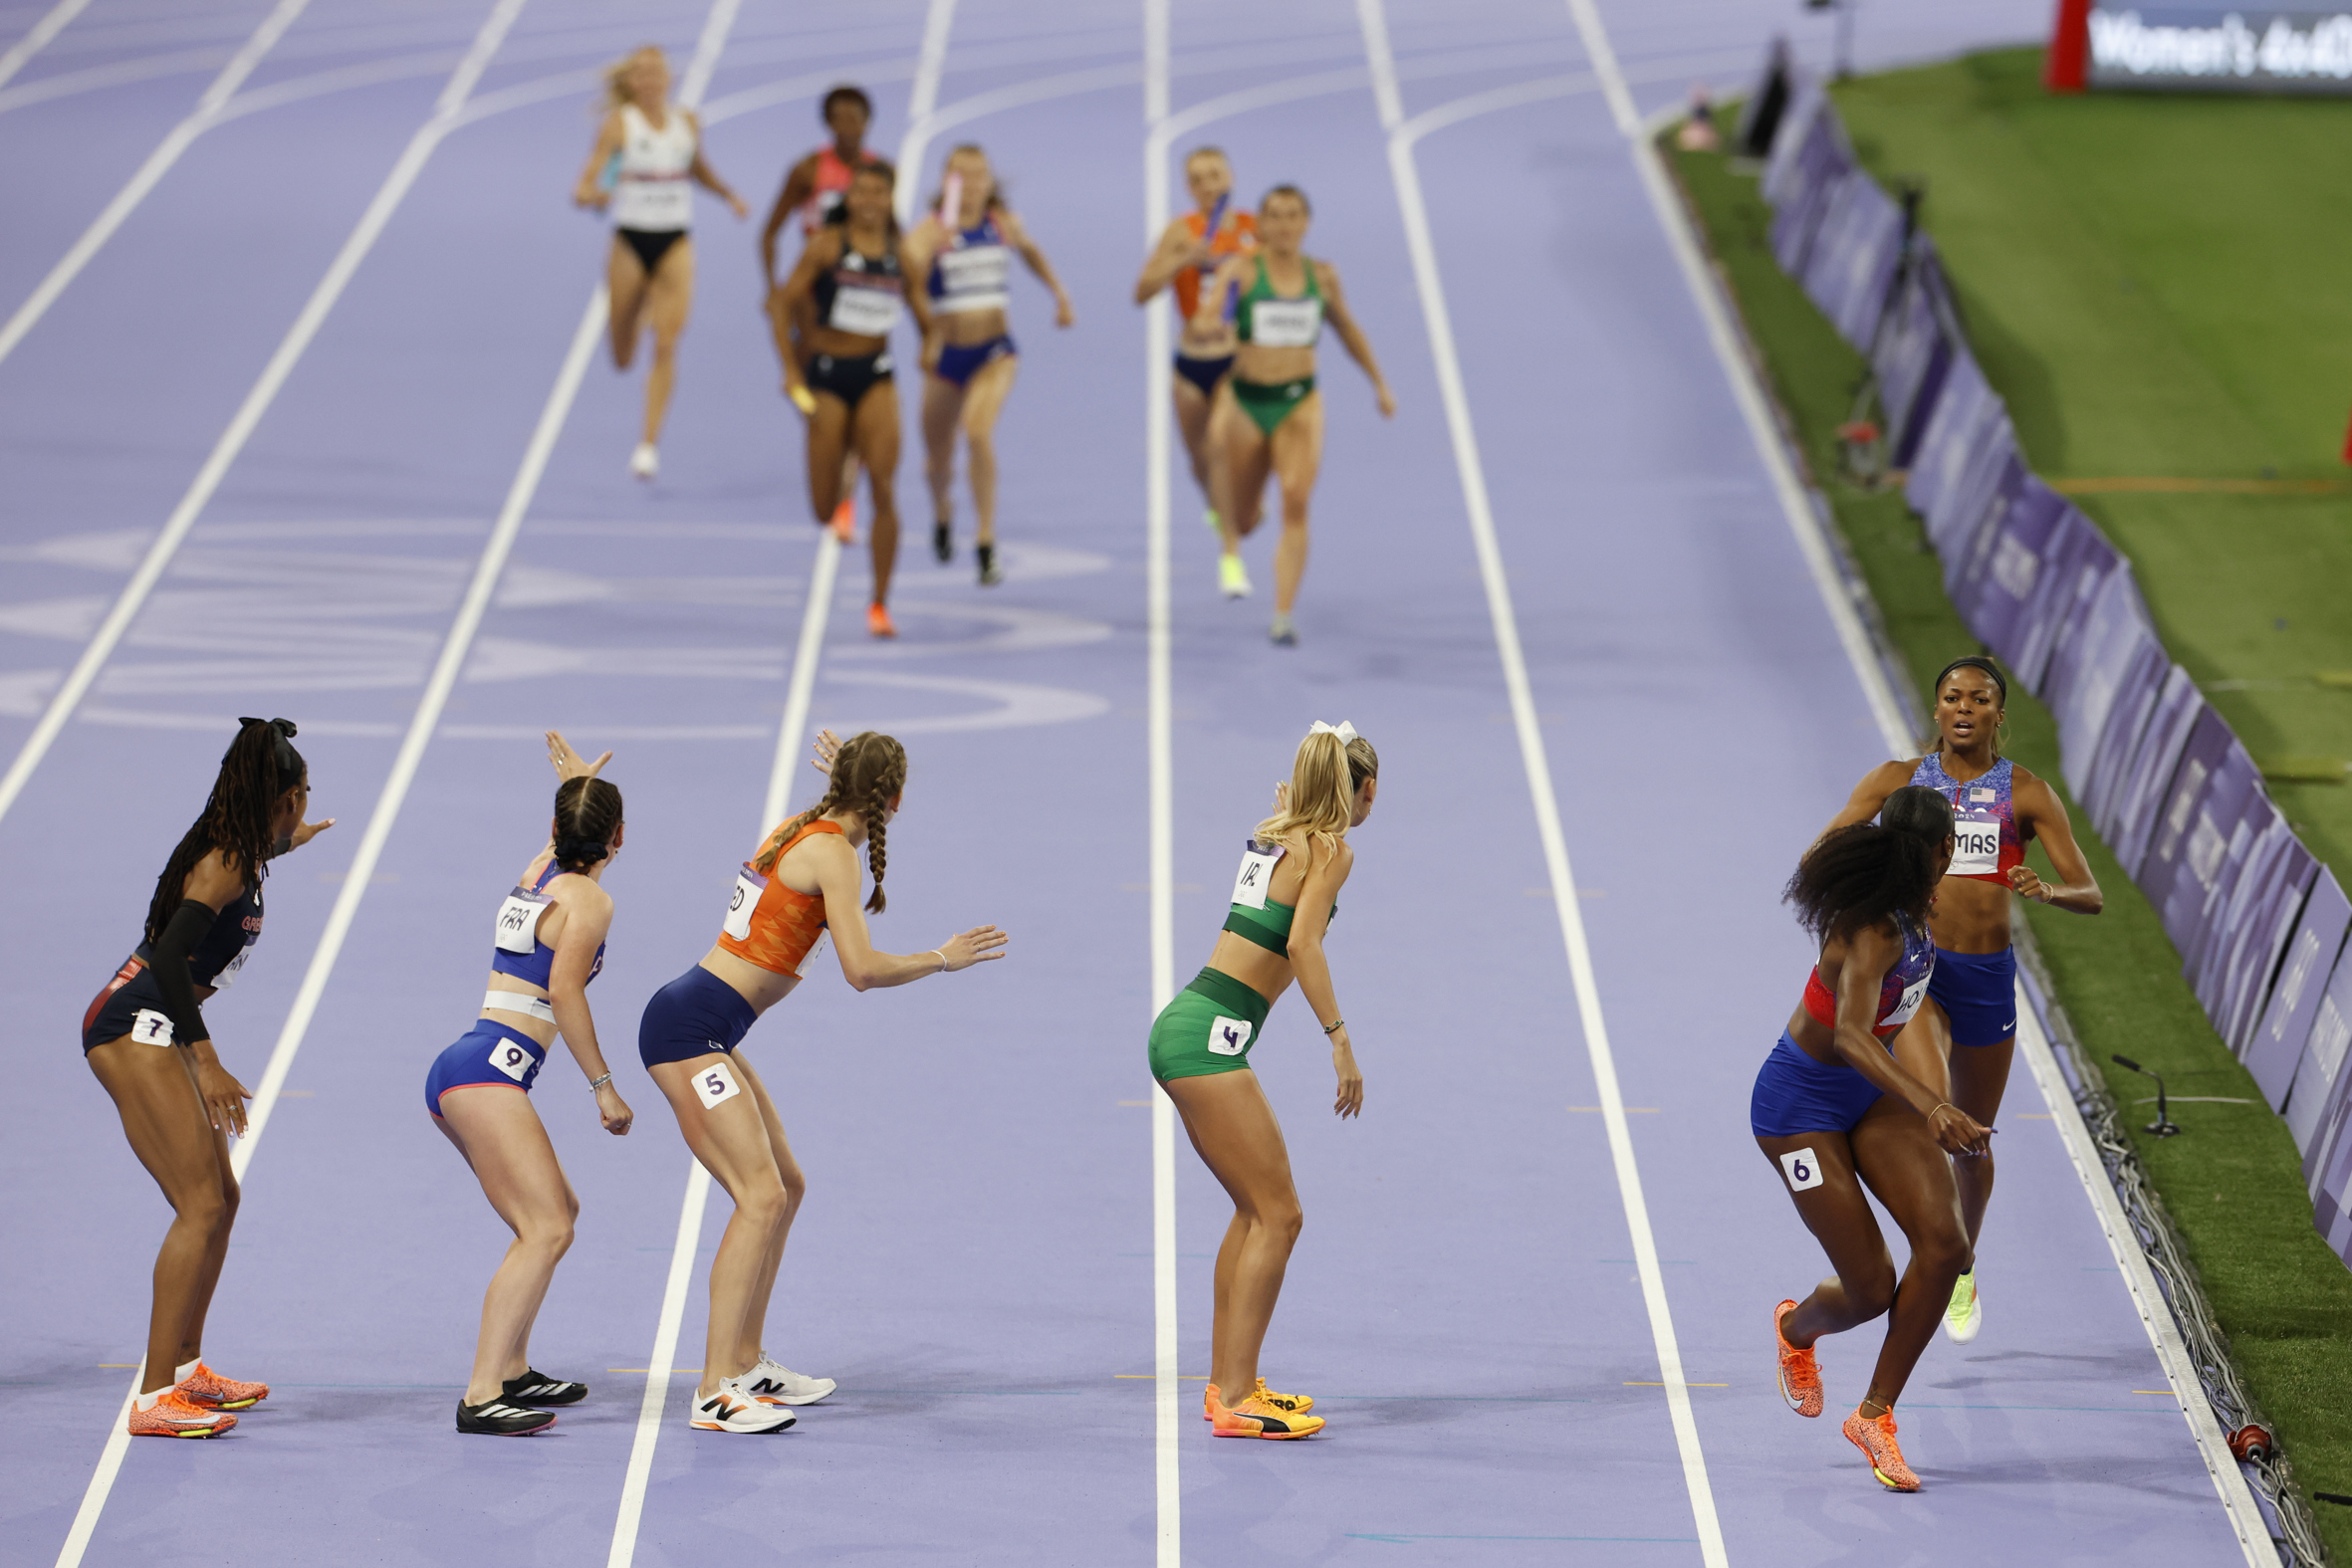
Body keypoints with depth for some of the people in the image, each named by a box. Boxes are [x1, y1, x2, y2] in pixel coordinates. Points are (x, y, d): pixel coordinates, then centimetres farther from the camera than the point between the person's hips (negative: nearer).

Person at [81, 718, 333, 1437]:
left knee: (220, 1200, 15)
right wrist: (208, 1063, -28)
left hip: (156, 1036, 10)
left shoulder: (235, 856, 11)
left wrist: (284, 845, 51)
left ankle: (185, 1369, 27)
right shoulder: (223, 864, -17)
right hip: (135, 1030, -10)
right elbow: (168, 959, -26)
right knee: (202, 1207, -13)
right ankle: (154, 1398, -15)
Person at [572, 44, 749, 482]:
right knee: (622, 359, 11)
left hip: (676, 244, 1)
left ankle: (650, 443, -9)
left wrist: (729, 196, 8)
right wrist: (592, 195, -38)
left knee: (666, 347, -14)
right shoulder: (619, 124, -9)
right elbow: (585, 186, -15)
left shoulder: (687, 122, 2)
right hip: (630, 243, -1)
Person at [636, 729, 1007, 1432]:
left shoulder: (805, 828, 14)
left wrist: (840, 779, 32)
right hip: (688, 1029, -10)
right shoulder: (832, 851, -12)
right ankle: (714, 1393, -18)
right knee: (761, 1195, -16)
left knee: (785, 1187, 16)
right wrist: (942, 959, -4)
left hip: (710, 1035, 10)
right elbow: (861, 969, -18)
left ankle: (745, 1364, 23)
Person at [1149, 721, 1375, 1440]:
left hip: (1187, 1028, 9)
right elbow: (1302, 943, -20)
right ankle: (1236, 1401, -8)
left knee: (1257, 1210, 17)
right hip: (1210, 1037, -9)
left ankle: (1227, 1380, 22)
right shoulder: (1330, 851, -6)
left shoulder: (1273, 833, 17)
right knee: (1278, 1216, -6)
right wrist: (1339, 1039, -22)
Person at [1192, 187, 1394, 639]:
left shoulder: (1321, 276, 4)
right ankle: (1231, 551, 51)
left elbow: (1347, 330, 20)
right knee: (1244, 522, 10)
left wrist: (1379, 383, 25)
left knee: (1296, 501, -20)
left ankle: (1283, 616, -19)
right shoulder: (1241, 270, -7)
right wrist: (1209, 324, -46)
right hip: (1246, 400, -1)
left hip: (1300, 402, 1)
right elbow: (1206, 317, -22)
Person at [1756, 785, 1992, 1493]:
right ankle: (1796, 1328, 33)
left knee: (1944, 1242, -11)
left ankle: (1875, 1414, 2)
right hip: (1802, 1103, -8)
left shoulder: (1908, 912, -7)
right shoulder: (1871, 935, -33)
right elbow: (1851, 1036, -50)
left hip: (1872, 1088, 8)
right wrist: (1931, 1107, -64)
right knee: (1871, 1290, -6)